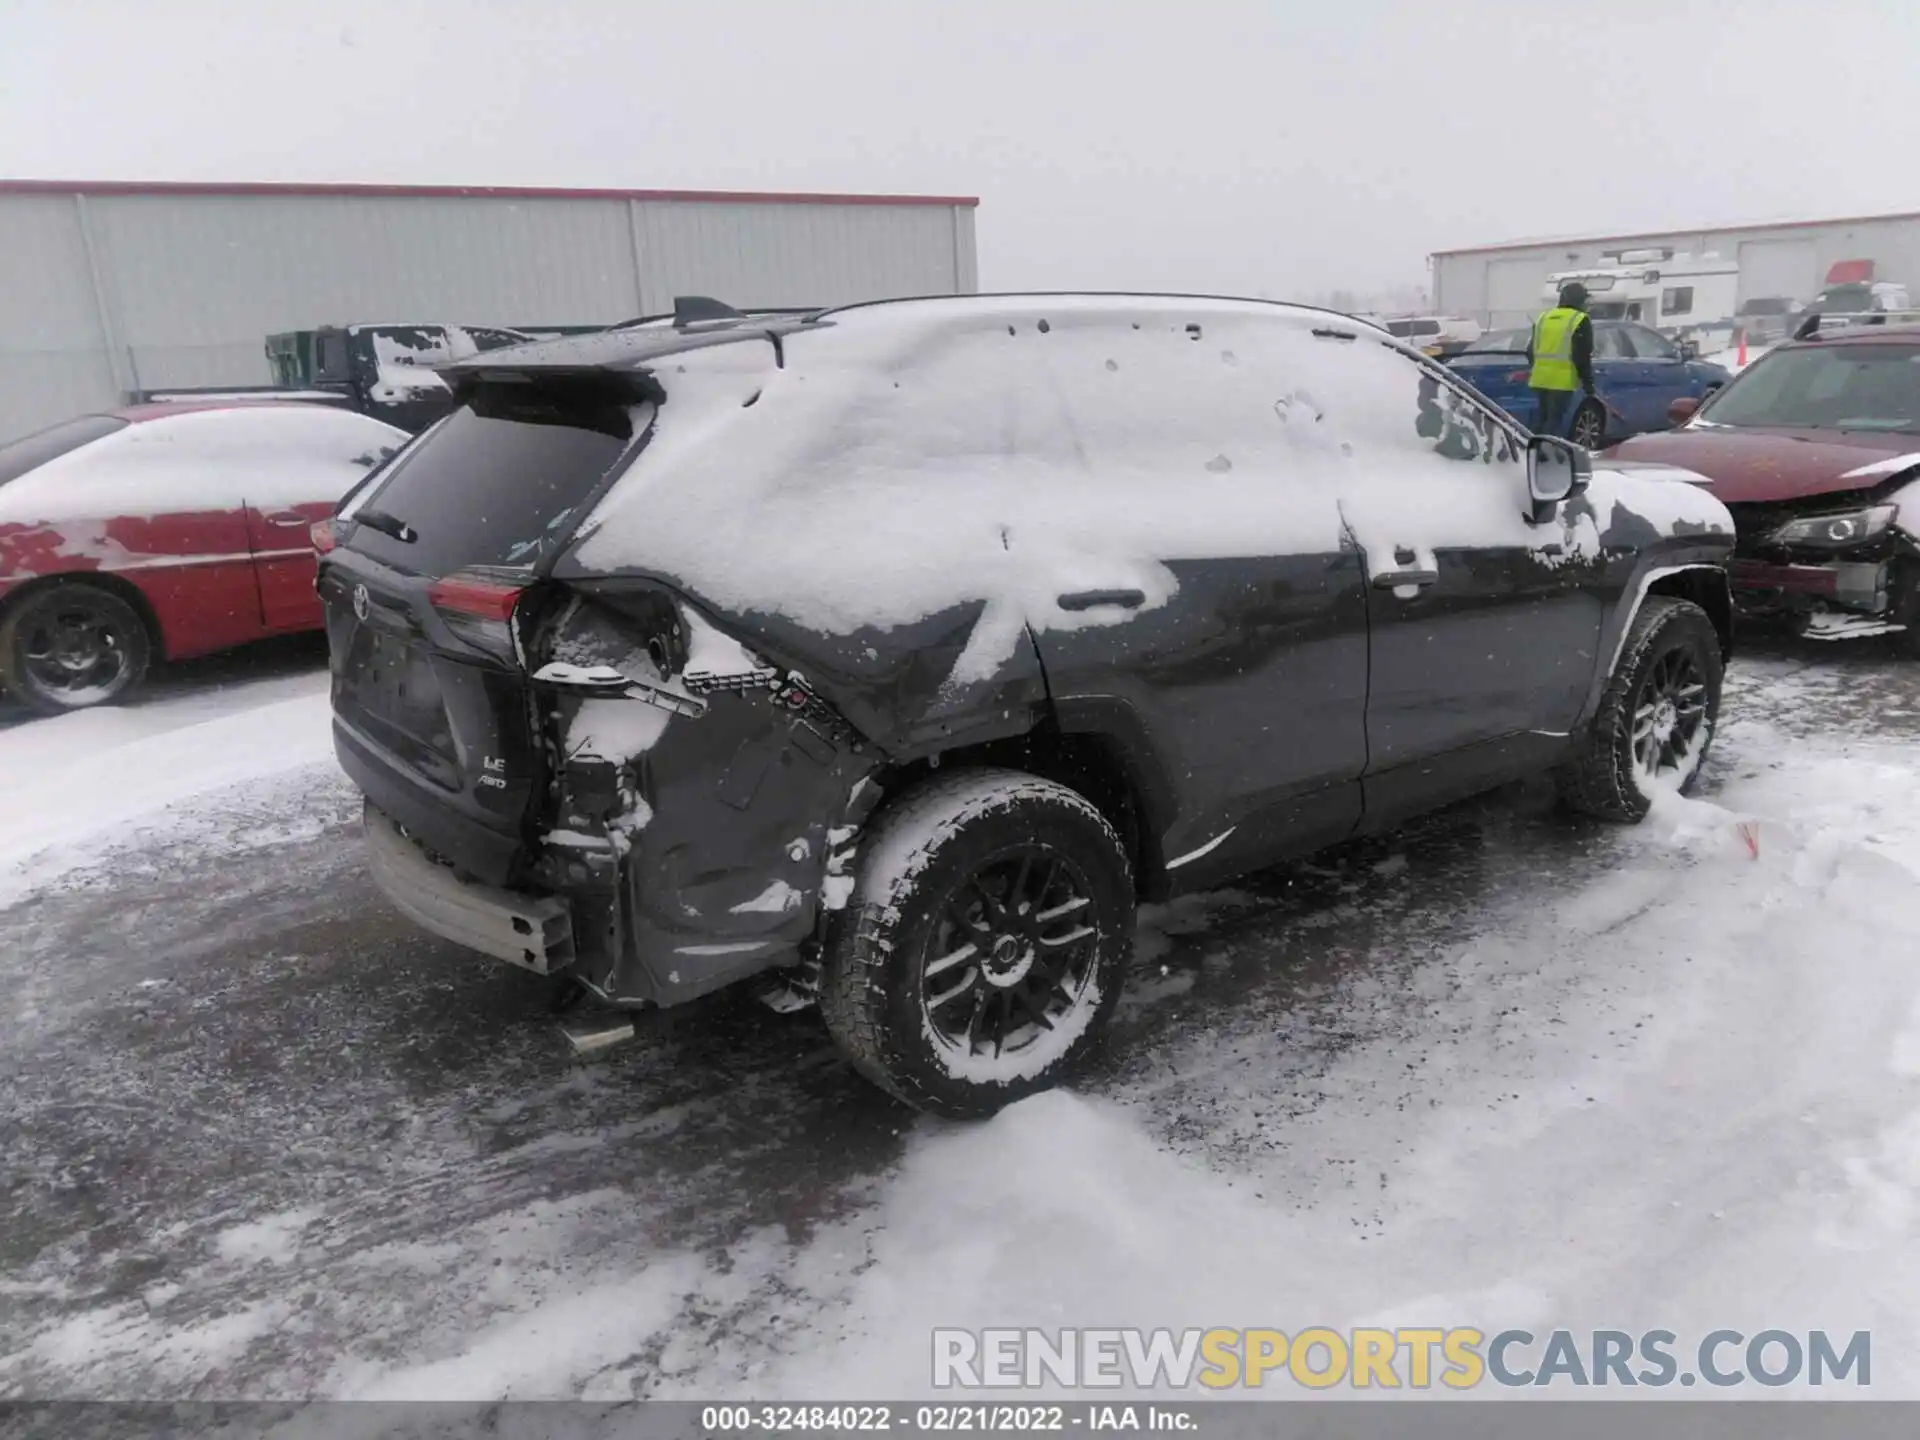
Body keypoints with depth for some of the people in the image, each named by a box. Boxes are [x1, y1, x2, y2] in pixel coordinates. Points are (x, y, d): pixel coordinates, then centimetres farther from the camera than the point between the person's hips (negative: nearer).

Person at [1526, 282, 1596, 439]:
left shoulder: (1543, 318, 16)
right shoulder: (1580, 320, -3)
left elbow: (1530, 350, 21)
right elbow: (1582, 356, -8)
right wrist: (1588, 382, -2)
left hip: (1540, 378, 6)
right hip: (1562, 380, -6)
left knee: (1544, 420, 16)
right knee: (1555, 421, -6)